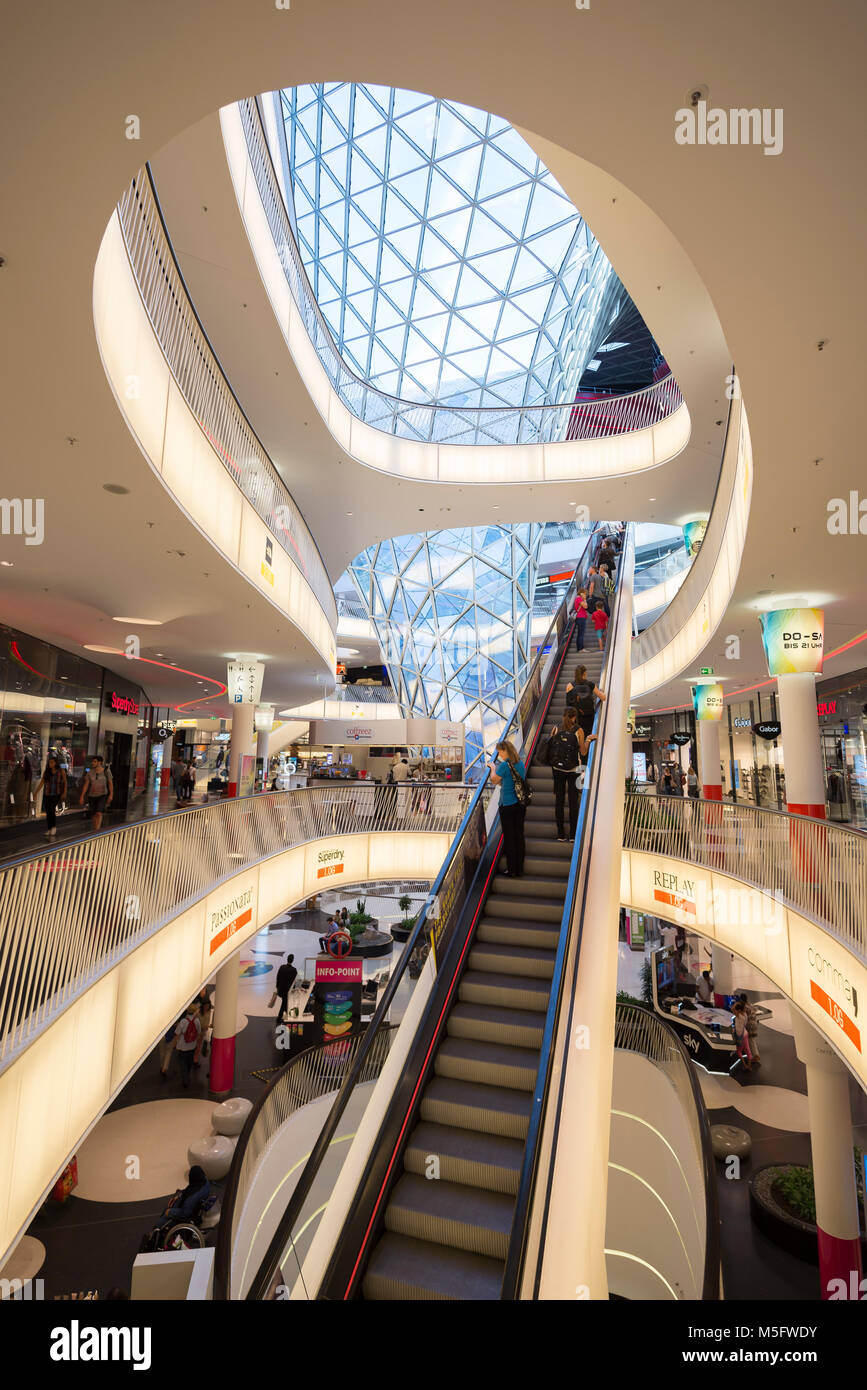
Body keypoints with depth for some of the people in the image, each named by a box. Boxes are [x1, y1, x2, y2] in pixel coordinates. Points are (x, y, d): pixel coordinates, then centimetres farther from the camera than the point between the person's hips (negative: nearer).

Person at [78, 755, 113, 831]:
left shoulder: (106, 771, -8)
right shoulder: (89, 772, -3)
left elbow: (110, 783, -4)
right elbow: (86, 785, -3)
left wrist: (111, 795, -10)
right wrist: (82, 796, -7)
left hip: (102, 795, -3)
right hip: (92, 795, 3)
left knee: (99, 813, -19)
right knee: (94, 814, 8)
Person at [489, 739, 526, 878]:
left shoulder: (504, 765, -16)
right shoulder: (521, 764, 6)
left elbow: (494, 781, -4)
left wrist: (493, 768, 12)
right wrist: (496, 767, 14)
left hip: (507, 805, -6)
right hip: (520, 804, 6)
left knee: (509, 837, 3)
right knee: (519, 836, 11)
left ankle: (511, 870, 10)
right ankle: (520, 870, 18)